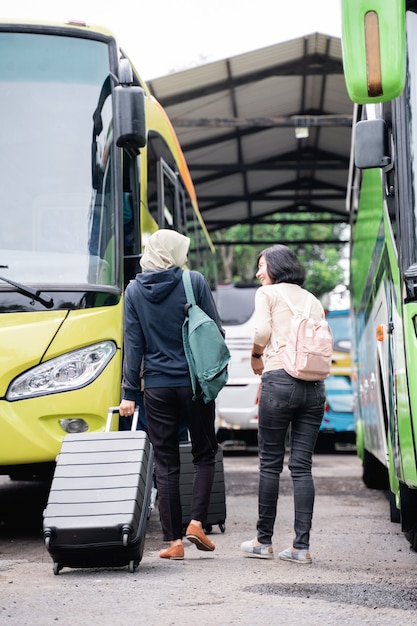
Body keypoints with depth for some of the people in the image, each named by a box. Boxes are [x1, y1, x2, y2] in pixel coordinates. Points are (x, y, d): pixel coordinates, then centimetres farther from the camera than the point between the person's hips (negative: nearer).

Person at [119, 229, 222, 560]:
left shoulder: (135, 290, 1)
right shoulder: (195, 282, -5)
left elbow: (133, 343, 1)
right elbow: (216, 331, -3)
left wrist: (130, 392, 3)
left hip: (157, 387, 2)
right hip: (195, 383, -1)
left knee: (166, 464, 6)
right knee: (204, 455, 14)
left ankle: (174, 540, 4)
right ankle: (197, 522, 0)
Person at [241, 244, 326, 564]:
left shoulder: (268, 293, 5)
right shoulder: (313, 300, 20)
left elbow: (263, 330, -9)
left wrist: (256, 356, 9)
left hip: (280, 381, -5)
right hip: (315, 385, 5)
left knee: (270, 463, 3)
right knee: (302, 466, 4)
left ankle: (264, 541, 9)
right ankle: (302, 546, 0)